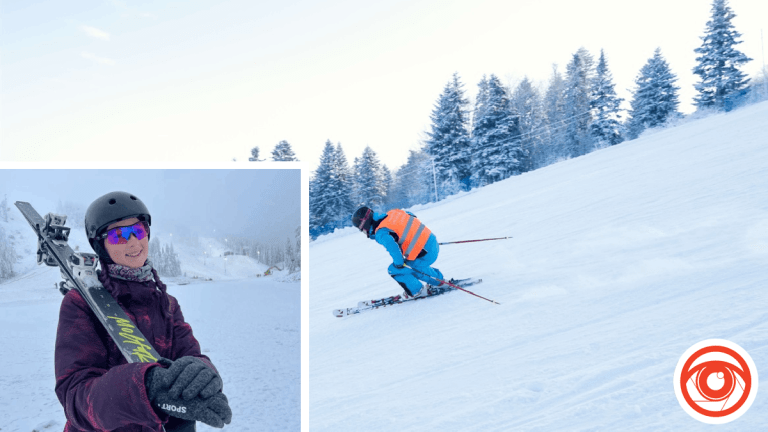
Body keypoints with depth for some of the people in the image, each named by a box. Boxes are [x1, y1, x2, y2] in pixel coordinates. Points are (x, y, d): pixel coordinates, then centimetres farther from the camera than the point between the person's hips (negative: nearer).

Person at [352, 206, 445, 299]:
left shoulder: (381, 233, -16)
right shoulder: (392, 213, 7)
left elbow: (392, 246, -35)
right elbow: (411, 215, 23)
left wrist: (398, 263, -18)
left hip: (426, 255, -9)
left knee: (394, 270, 7)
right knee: (414, 267, 34)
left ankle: (418, 291, 19)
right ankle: (440, 281, 49)